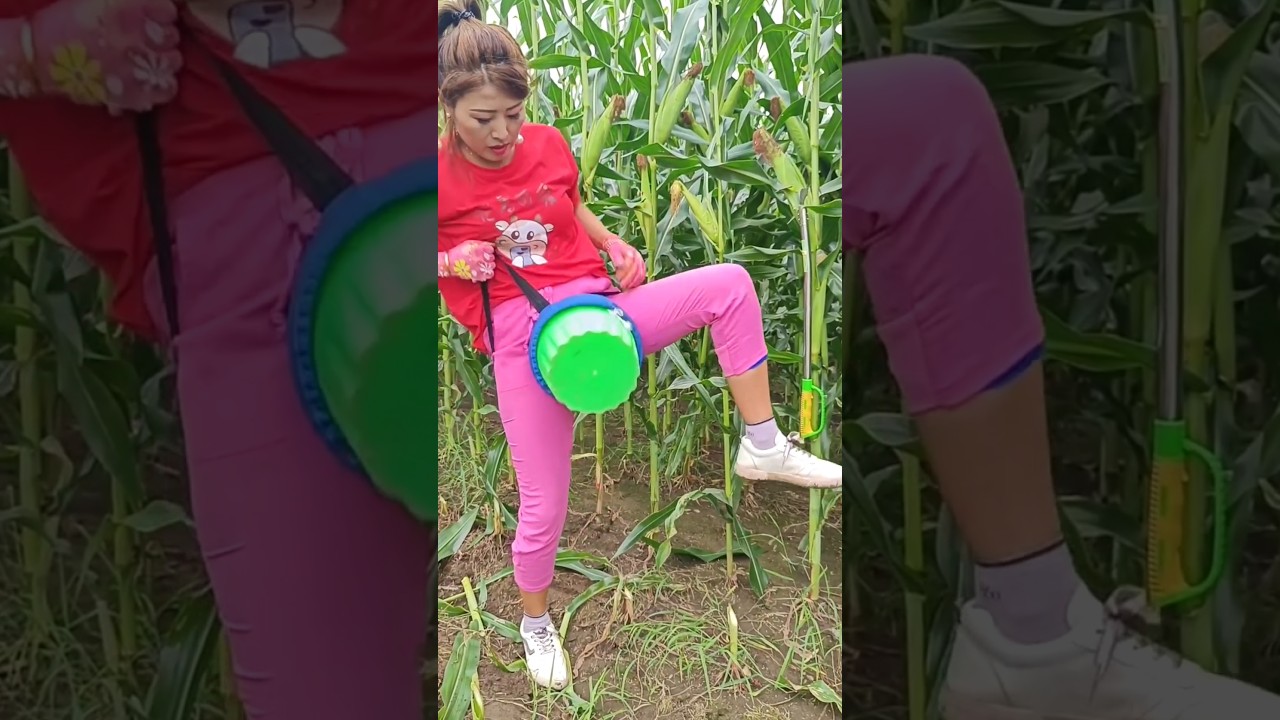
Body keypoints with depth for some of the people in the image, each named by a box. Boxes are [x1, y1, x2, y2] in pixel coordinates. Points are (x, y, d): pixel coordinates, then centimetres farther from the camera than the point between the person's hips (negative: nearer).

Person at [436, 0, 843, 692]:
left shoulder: (547, 145, 3)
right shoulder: (438, 176, -7)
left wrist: (617, 246, 4)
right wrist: (450, 260, -18)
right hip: (522, 337, -3)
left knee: (728, 283, -15)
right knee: (543, 507, 0)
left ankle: (763, 446, -5)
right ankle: (535, 624, 33)